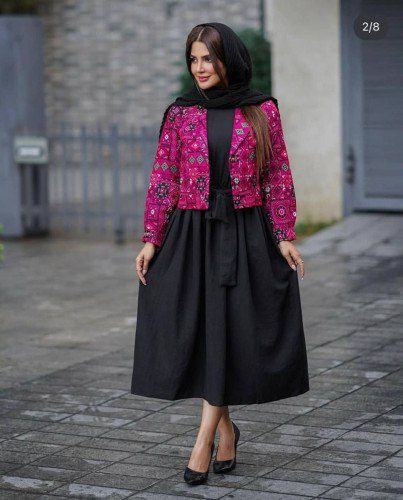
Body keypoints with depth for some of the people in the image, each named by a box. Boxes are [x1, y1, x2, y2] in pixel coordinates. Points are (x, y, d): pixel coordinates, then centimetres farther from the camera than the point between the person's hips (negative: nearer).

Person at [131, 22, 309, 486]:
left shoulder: (262, 110, 1)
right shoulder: (180, 114, 4)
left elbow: (279, 177, 2)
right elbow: (163, 179, 3)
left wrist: (284, 236, -4)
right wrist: (150, 239, -4)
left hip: (247, 235, -2)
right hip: (192, 234, 2)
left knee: (229, 332, -6)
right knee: (197, 332, 2)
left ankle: (204, 441, -4)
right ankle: (225, 428, 20)